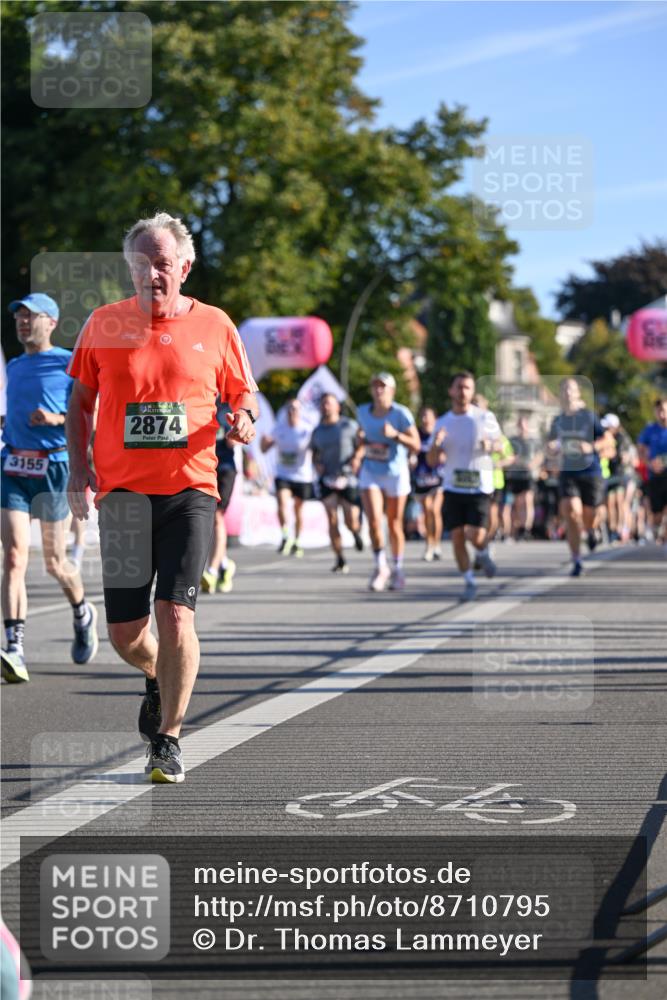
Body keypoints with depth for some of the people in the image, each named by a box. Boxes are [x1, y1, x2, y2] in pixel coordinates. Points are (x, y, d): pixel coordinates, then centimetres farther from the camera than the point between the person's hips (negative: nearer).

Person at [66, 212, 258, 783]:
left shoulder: (214, 326, 5)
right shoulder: (105, 324, 5)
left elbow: (243, 394, 14)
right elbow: (80, 400, 14)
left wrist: (244, 419, -9)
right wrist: (79, 466, 3)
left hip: (190, 488, -1)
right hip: (122, 491, 1)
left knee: (176, 615, -15)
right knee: (124, 633, 2)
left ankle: (168, 739, -2)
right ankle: (158, 680, 37)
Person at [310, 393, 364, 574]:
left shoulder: (350, 426, -1)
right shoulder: (317, 431, 9)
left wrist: (357, 457, -15)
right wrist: (317, 464, 1)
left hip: (348, 478, -2)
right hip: (327, 478, 2)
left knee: (351, 522, -2)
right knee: (332, 520, -8)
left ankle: (356, 532, 37)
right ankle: (340, 560, -2)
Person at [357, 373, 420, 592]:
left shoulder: (401, 414, -13)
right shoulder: (363, 412, 0)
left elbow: (416, 445, -15)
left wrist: (395, 435, -29)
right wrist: (361, 439, 1)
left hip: (396, 474, -2)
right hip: (370, 473, 2)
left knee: (394, 525, 8)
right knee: (373, 521, -14)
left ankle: (397, 569, 28)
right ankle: (381, 568, 0)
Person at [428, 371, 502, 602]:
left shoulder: (485, 418, -1)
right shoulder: (442, 423, 6)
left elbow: (499, 443, 9)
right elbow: (432, 461, 6)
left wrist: (490, 445, -15)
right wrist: (436, 444, -16)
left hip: (480, 487, -2)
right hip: (453, 488, 3)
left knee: (476, 536, -13)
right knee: (457, 537, -3)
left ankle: (483, 554, 22)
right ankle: (469, 582, 11)